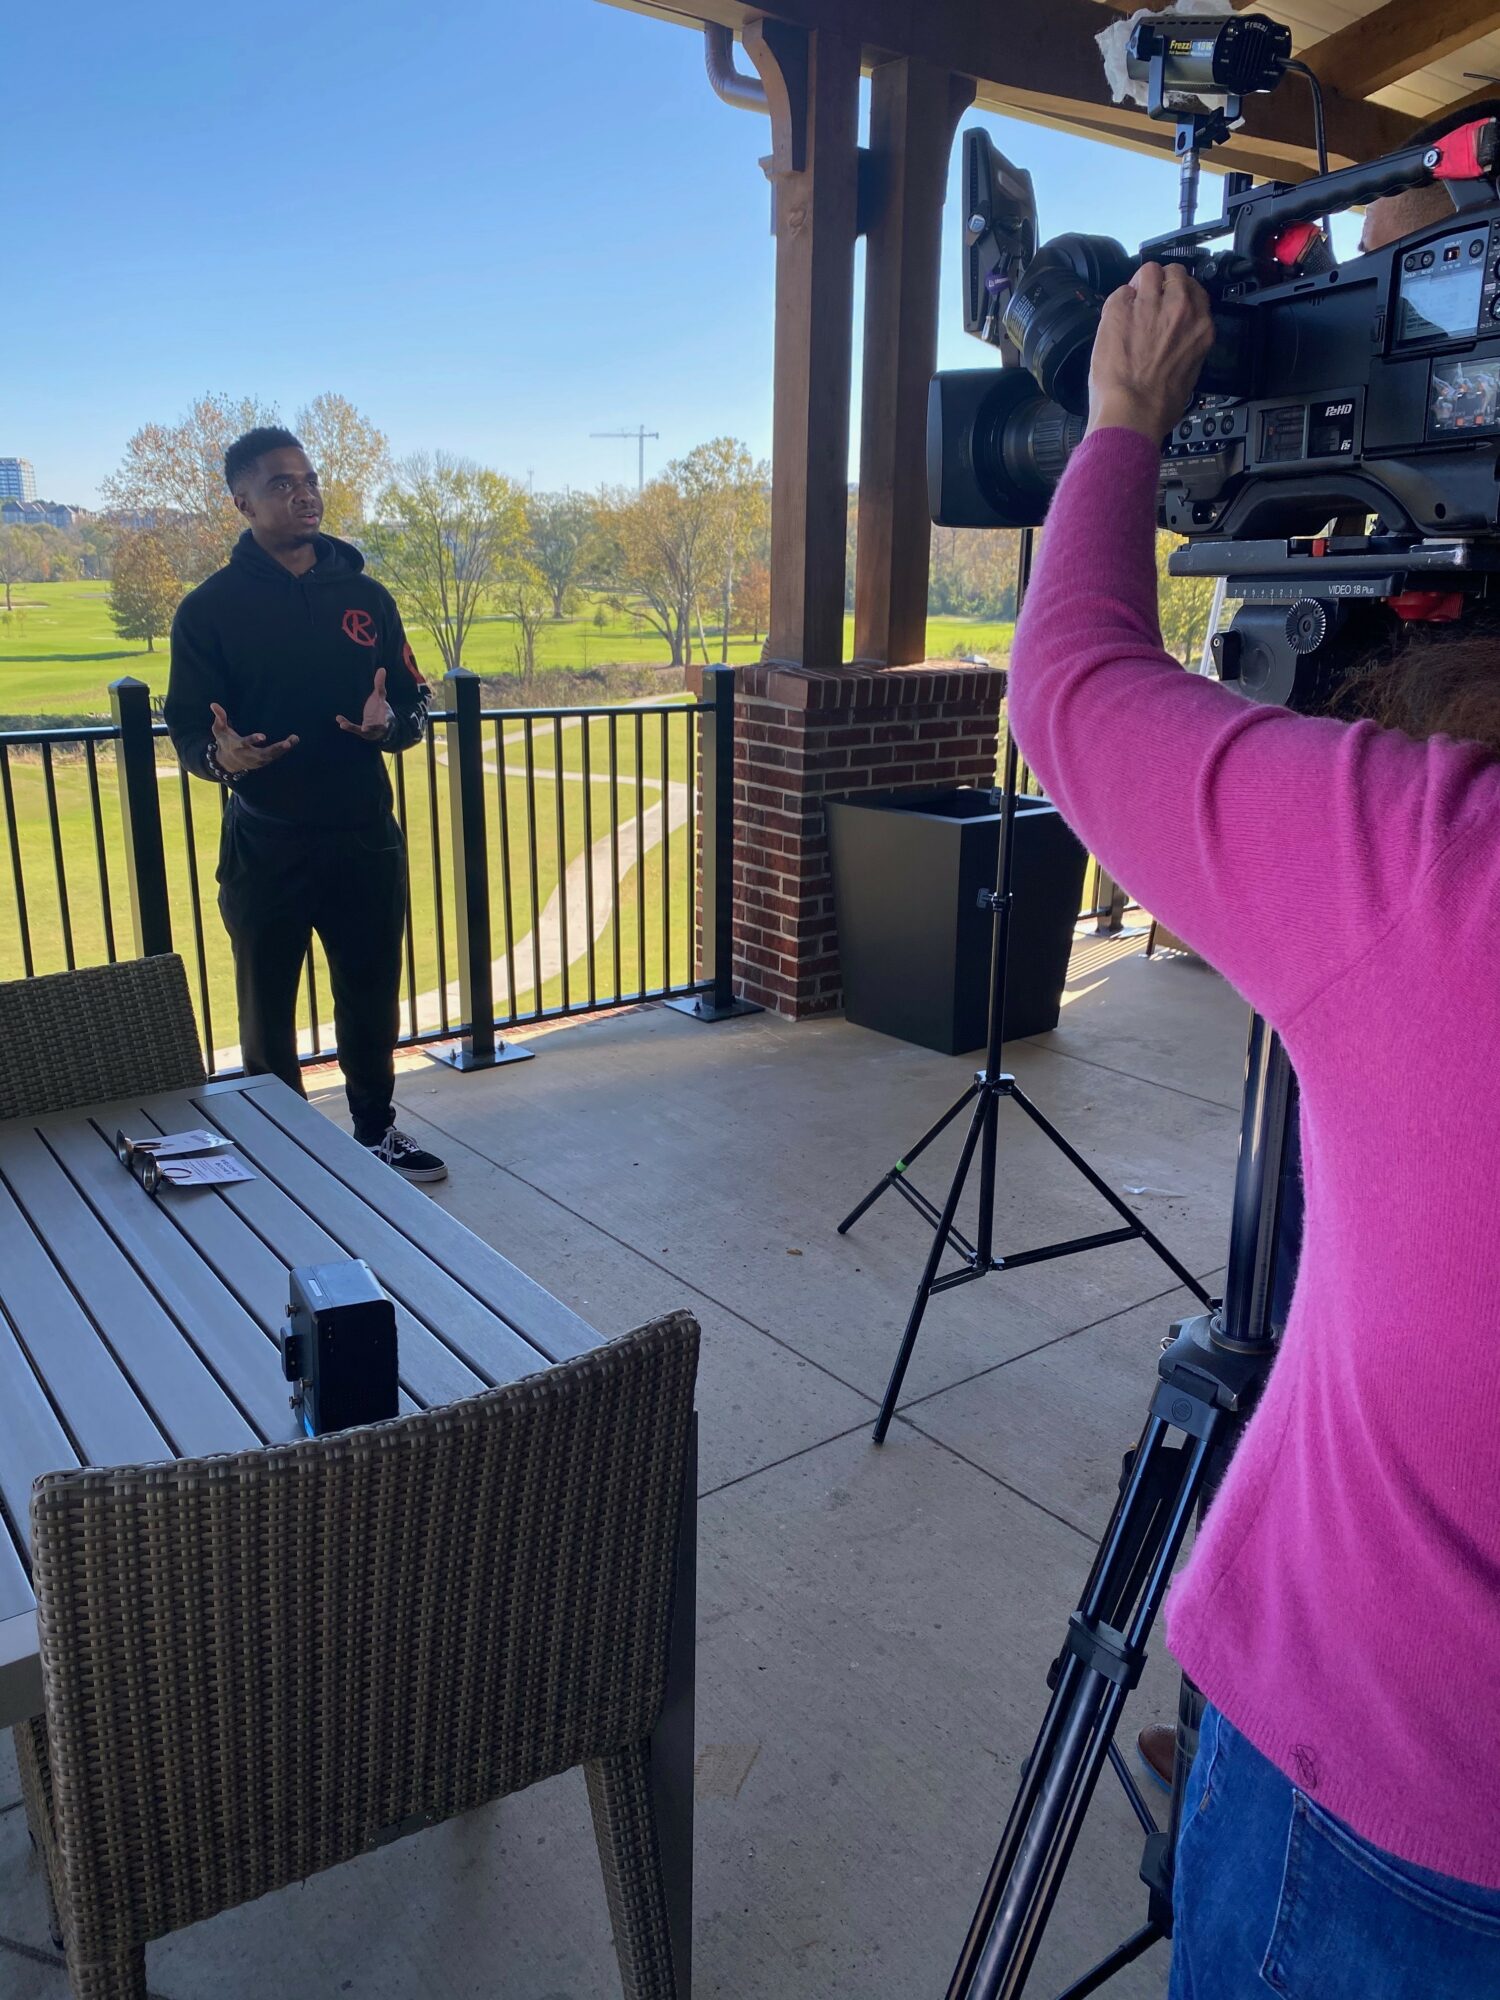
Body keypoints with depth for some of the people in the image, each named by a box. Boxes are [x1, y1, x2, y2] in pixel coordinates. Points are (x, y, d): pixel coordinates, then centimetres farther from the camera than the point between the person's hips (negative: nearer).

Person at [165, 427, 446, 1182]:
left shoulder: (365, 595, 6)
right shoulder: (211, 608, -4)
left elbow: (415, 706, 8)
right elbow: (186, 730, -3)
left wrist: (389, 723, -16)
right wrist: (220, 756, -27)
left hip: (365, 839, 3)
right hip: (264, 849, -3)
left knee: (372, 997, 13)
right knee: (267, 1009, 7)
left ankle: (377, 1129, 32)